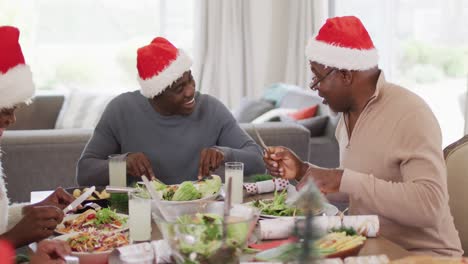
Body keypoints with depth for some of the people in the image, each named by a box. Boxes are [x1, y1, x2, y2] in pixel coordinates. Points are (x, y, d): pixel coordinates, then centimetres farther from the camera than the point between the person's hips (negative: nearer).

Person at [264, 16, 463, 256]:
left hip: (420, 254, -7)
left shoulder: (409, 115, -18)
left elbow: (430, 204, -27)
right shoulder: (349, 113, 6)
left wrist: (345, 180, -28)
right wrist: (302, 171, 2)